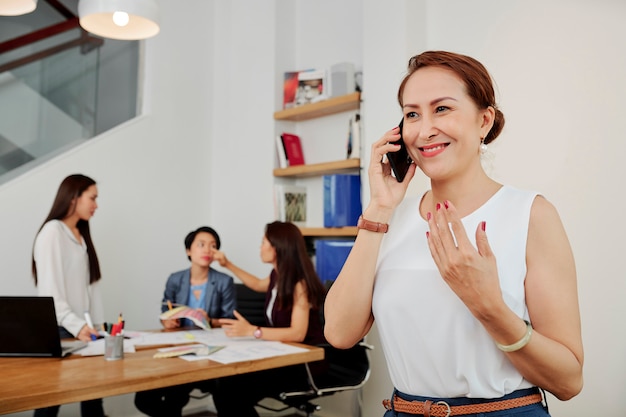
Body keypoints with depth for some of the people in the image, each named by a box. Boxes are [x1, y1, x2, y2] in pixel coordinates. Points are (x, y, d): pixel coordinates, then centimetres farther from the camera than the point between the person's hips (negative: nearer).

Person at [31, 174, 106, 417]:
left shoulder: (82, 235, 16)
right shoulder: (52, 231, -9)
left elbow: (91, 287, 12)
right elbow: (50, 290, -17)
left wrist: (98, 325, 4)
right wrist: (76, 325, -27)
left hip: (83, 329, 7)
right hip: (59, 330, -7)